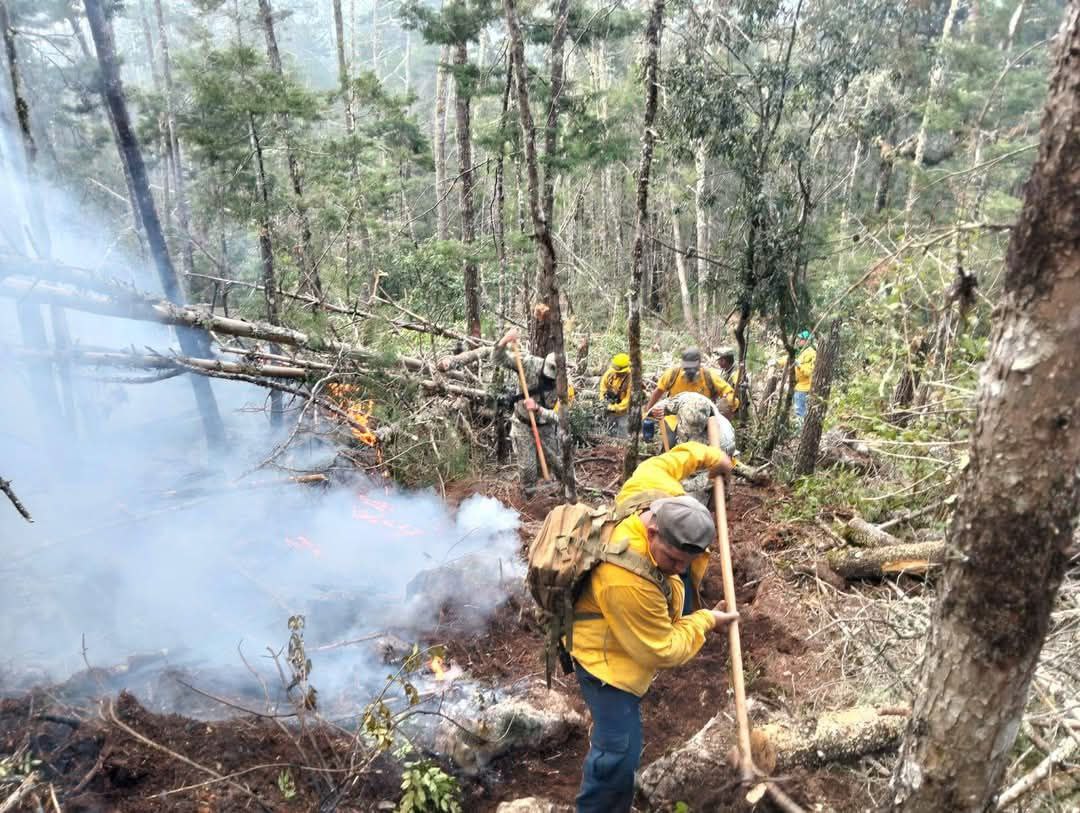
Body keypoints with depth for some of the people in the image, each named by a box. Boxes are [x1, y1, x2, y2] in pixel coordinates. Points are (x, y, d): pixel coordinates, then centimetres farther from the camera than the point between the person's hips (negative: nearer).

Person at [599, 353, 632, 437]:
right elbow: (603, 385, 4)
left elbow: (628, 400, -26)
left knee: (621, 435, -2)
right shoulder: (610, 372, -13)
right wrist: (604, 401, -3)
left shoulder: (630, 380, -29)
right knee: (611, 431, 21)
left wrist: (614, 408, -24)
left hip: (622, 411, -5)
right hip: (610, 408, 5)